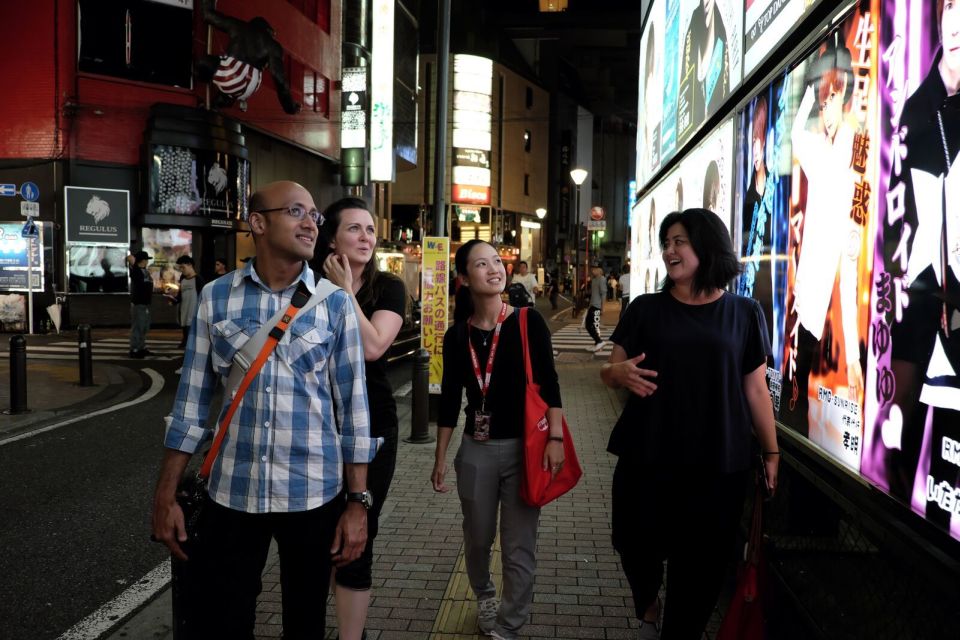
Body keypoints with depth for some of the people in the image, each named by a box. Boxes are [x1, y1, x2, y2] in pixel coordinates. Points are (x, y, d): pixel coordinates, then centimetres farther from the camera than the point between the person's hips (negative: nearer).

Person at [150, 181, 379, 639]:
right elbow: (193, 400, 4)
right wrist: (165, 495, 3)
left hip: (313, 494, 0)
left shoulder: (335, 302, -2)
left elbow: (352, 403, -1)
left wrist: (358, 500, -4)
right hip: (231, 492, 1)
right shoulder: (215, 297, 1)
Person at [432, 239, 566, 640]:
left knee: (519, 547, 4)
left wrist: (555, 438, -16)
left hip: (524, 447, -2)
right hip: (476, 450, 3)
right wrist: (440, 458, 8)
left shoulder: (528, 323, -7)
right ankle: (484, 596, 47)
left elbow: (548, 384, -7)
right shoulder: (457, 335, 1)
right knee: (478, 538, 18)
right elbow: (449, 399, 6)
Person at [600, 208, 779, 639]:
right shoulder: (646, 309, 3)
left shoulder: (744, 314, 3)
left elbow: (756, 390, 7)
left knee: (699, 566, 7)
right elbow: (609, 371, 7)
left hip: (718, 466, 0)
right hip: (646, 459, 1)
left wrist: (771, 453, 5)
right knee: (635, 545, 4)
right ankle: (647, 603, 37)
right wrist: (618, 372, -17)